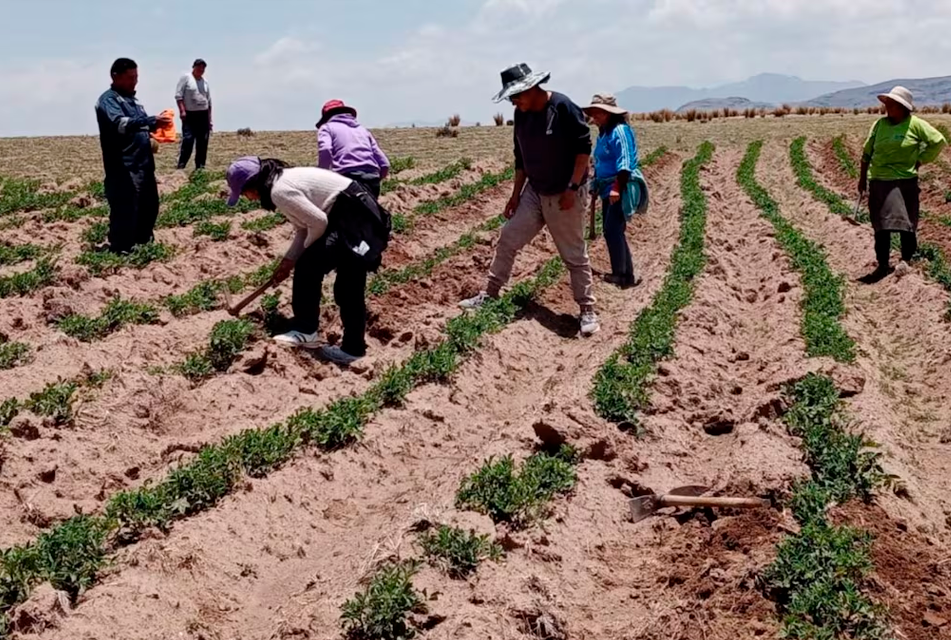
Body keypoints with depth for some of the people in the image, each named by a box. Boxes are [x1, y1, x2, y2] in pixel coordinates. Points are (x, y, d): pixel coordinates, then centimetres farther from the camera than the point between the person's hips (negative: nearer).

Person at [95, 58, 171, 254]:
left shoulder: (132, 99, 20)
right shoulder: (108, 100, -8)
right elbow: (120, 124, -27)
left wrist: (155, 126, 7)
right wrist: (151, 121, -36)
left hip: (144, 164, 9)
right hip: (123, 168, -9)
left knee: (149, 206, 18)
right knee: (125, 212, -8)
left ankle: (143, 244, 34)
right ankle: (121, 251, -1)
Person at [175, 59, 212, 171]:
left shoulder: (205, 82, 15)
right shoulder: (186, 78, -1)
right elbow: (178, 95, -6)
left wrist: (209, 119, 14)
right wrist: (182, 110, -16)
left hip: (203, 115, 6)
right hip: (190, 114, -5)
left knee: (203, 142, 5)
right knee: (188, 140, -14)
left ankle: (200, 166, 11)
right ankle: (181, 166, -12)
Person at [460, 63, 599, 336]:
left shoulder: (564, 108, -18)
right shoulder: (521, 114, 3)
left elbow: (584, 148, -17)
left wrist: (572, 187, -19)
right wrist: (516, 194, 12)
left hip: (564, 196, -7)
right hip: (533, 192, 7)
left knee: (575, 255, 1)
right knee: (507, 240, 8)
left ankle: (587, 310, 12)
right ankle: (490, 294, 22)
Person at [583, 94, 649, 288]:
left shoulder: (620, 130, -14)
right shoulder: (603, 132, 15)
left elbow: (624, 163, -21)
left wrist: (617, 188, -28)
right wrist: (596, 187, 23)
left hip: (622, 188, -10)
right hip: (609, 189, 10)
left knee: (612, 231, -12)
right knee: (614, 232, 12)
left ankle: (620, 275, -5)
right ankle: (626, 274, 19)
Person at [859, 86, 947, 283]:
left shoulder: (915, 124, -6)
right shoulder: (880, 124, 5)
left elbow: (939, 141, -2)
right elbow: (867, 152, 10)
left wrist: (920, 161, -3)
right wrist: (862, 178, 9)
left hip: (904, 181, -4)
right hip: (878, 182, 4)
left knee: (905, 222, -1)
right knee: (880, 226, 8)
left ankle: (906, 259, 15)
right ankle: (883, 264, 18)